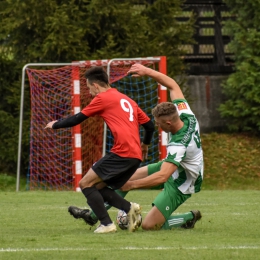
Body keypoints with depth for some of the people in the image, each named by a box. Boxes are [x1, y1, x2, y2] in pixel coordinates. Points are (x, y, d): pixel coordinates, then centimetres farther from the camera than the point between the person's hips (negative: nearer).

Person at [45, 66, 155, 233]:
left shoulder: (103, 98, 1)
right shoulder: (127, 100, 23)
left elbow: (78, 119, 6)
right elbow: (149, 124, 24)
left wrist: (55, 125, 23)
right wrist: (145, 145, 42)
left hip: (122, 152, -9)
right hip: (135, 156, 9)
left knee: (86, 184, -3)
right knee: (99, 187, 16)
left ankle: (107, 224, -12)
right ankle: (130, 208, -2)